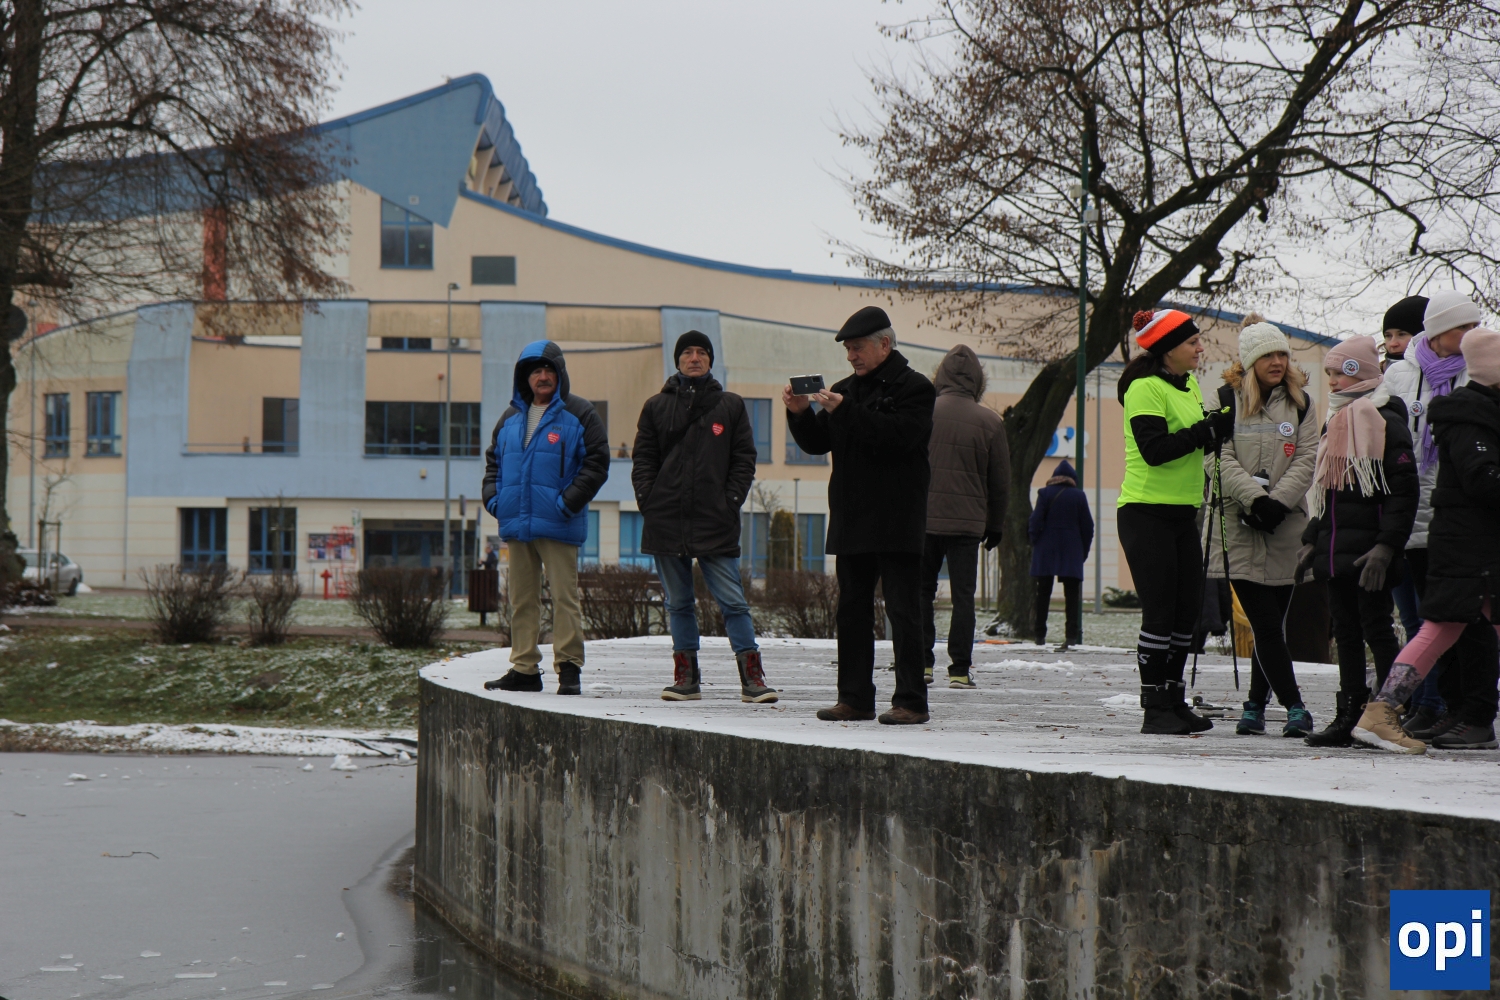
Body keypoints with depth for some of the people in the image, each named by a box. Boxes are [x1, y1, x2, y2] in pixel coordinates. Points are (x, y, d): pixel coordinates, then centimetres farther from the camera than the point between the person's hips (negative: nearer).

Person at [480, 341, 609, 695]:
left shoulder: (579, 414, 0)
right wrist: (493, 497, 6)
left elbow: (596, 462, -5)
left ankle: (569, 668, -2)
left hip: (558, 525, -6)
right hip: (516, 525, 6)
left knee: (564, 596, -6)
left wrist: (569, 502, -13)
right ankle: (524, 668, 14)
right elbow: (493, 460, 24)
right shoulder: (511, 418, 17)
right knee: (522, 599, 9)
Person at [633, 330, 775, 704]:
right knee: (678, 603, 6)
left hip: (717, 523, -2)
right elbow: (643, 459, 11)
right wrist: (648, 501, -2)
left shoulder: (730, 406, 10)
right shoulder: (657, 406, 13)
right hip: (666, 523, 2)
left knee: (733, 601, -7)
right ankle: (686, 676, 12)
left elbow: (744, 459, 8)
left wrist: (731, 501, -4)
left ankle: (751, 676, -5)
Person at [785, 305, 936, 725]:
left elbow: (900, 435, -20)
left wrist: (845, 411, -22)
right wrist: (800, 414, -4)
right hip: (851, 521, 7)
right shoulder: (844, 390, 17)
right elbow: (817, 443, 15)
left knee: (902, 611, -7)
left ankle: (911, 701, -5)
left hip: (897, 523, -7)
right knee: (852, 611, 9)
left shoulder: (913, 388, -4)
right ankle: (855, 698, 14)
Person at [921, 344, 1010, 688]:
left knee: (922, 591, 12)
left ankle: (922, 662, 8)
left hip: (924, 518, 0)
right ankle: (960, 670, 0)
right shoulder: (989, 421, -2)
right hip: (968, 522, 0)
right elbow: (1000, 481, 3)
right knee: (963, 595, 3)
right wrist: (995, 525, 14)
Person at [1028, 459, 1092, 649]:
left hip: (1046, 550, 0)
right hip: (1072, 552, 0)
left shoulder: (1045, 494, -2)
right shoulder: (1079, 496, 1)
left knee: (1043, 593, 7)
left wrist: (1034, 542, 5)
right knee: (1071, 595, 1)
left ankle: (1040, 634, 6)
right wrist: (1084, 550, 11)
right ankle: (1072, 635, -8)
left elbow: (1035, 522, -7)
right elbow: (1087, 526, 3)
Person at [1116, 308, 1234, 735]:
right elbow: (1154, 449, -22)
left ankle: (1173, 700, 17)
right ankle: (1154, 709, -2)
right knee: (1160, 612, -7)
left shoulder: (1189, 386, 15)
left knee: (1185, 612, 9)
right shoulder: (1145, 388, -12)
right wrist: (1208, 429, -20)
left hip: (1182, 514, 8)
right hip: (1147, 514, -8)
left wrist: (1224, 422, 1)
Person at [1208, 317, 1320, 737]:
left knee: (1272, 624, 2)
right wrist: (1254, 499, -14)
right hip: (1238, 526, -2)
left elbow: (1307, 459, 3)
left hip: (1284, 526, 2)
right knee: (1266, 623, -10)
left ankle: (1255, 706, 13)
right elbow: (1221, 458, -3)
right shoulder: (1227, 399, 5)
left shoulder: (1299, 402, 11)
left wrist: (1278, 501, -11)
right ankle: (1295, 708, -9)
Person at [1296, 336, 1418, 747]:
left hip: (1368, 550, -8)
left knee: (1376, 628, -6)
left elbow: (1404, 490, -14)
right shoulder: (1337, 420, 17)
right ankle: (1348, 716, 12)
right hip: (1335, 549, 8)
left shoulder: (1385, 421, -9)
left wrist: (1387, 545, -21)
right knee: (1345, 631, 8)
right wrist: (1311, 540, 17)